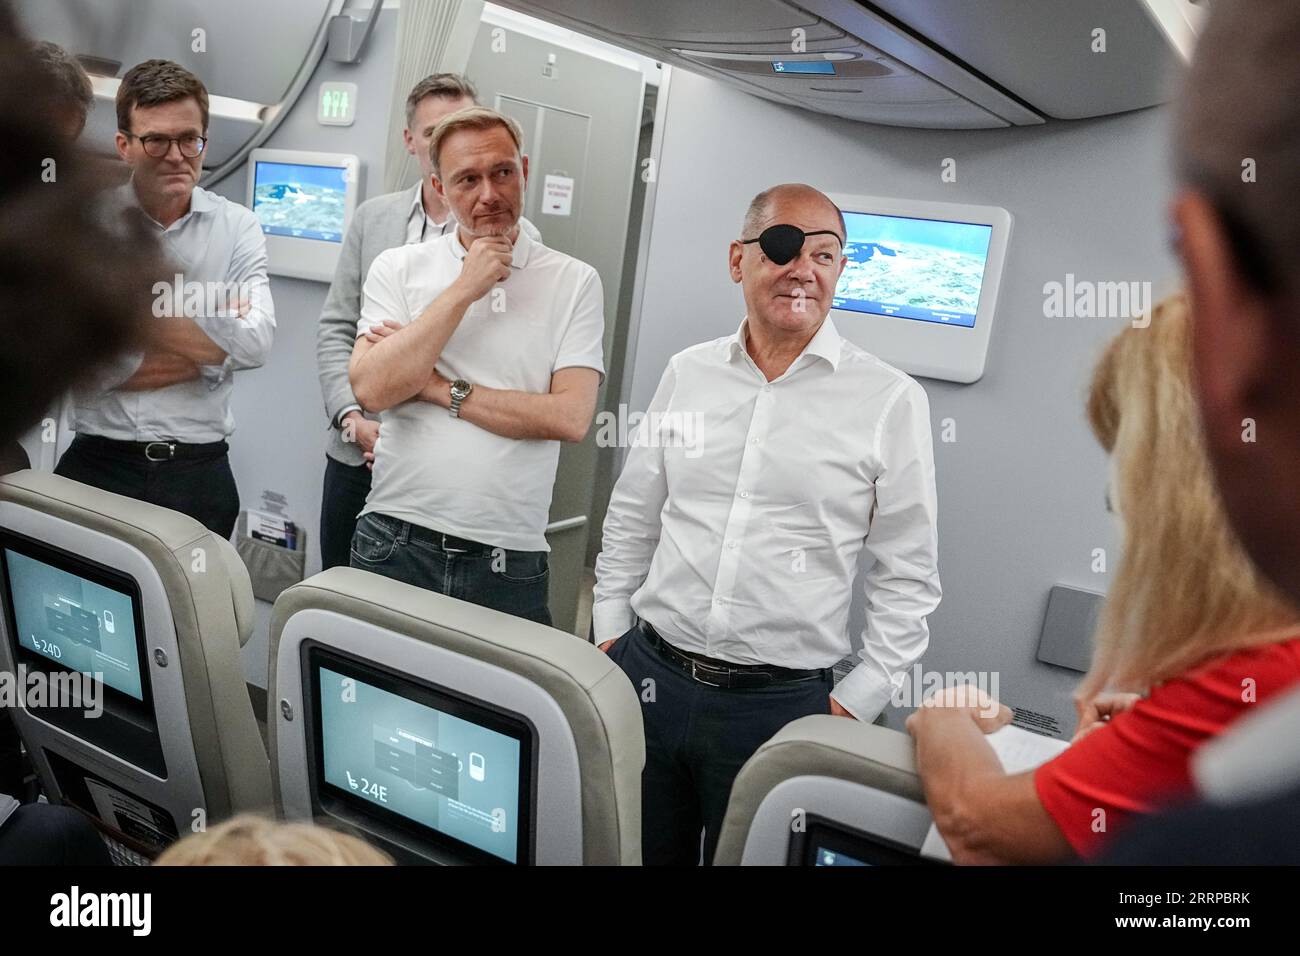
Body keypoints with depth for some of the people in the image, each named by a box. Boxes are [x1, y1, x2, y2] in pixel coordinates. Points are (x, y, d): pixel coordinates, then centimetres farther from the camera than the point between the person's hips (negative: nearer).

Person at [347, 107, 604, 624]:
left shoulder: (575, 281, 1)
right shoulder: (398, 267, 4)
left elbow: (570, 417, -10)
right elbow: (371, 388, -10)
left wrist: (439, 388, -9)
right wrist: (464, 289, -11)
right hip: (396, 542, 1)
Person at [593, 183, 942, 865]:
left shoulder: (891, 401, -5)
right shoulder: (687, 373, 4)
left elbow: (907, 577, -2)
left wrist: (854, 704, -4)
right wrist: (611, 632, 10)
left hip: (781, 703, -2)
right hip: (648, 676, 3)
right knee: (634, 854, 17)